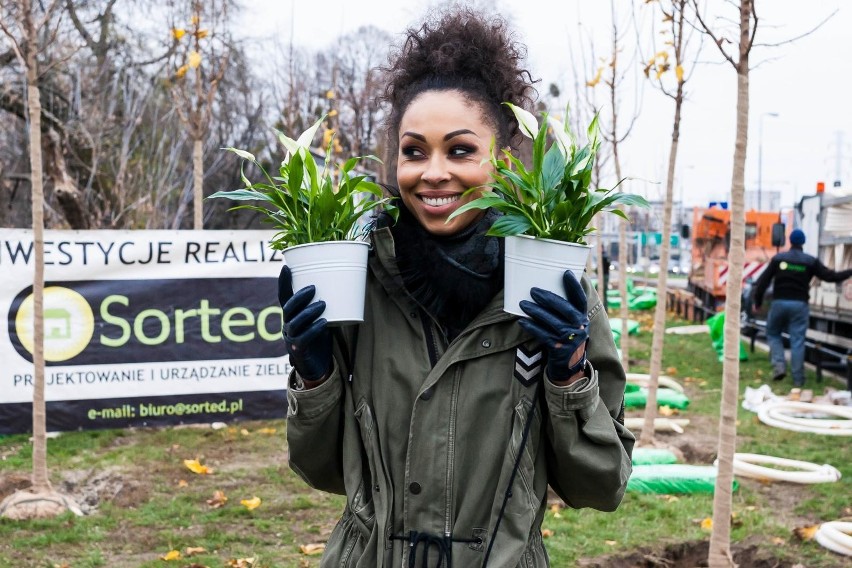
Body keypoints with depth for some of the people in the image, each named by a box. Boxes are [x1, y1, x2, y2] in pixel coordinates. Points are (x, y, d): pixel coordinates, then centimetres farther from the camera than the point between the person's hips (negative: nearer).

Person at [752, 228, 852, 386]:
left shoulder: (778, 258, 2)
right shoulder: (810, 261, 2)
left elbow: (763, 281, 0)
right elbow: (831, 276, 2)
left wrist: (758, 301, 9)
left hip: (779, 303, 0)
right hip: (799, 305, 0)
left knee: (773, 334, 17)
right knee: (797, 341, 2)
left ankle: (779, 365, -2)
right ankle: (798, 378, 2)